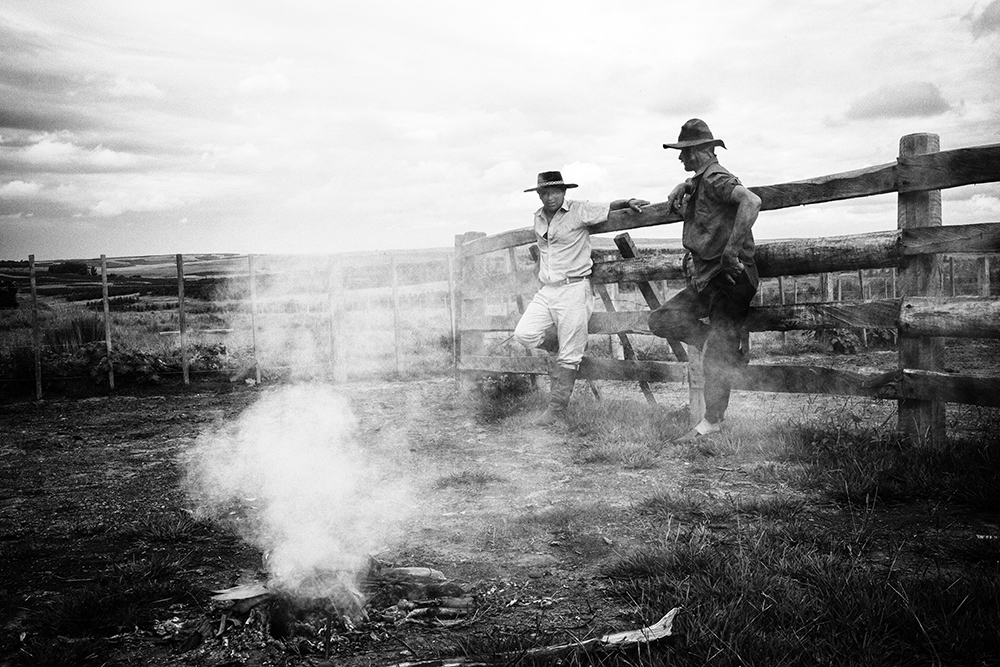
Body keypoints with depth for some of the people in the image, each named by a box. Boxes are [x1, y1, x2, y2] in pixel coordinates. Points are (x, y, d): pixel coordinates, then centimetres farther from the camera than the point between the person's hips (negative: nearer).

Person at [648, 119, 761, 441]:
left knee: (715, 356, -7)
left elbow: (751, 201, -32)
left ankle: (712, 422, 2)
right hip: (706, 277, 10)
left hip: (730, 276, -10)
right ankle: (730, 351, 9)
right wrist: (681, 189, 17)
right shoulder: (699, 181, 15)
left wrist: (732, 249, -31)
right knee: (662, 319, 6)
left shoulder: (716, 178, -14)